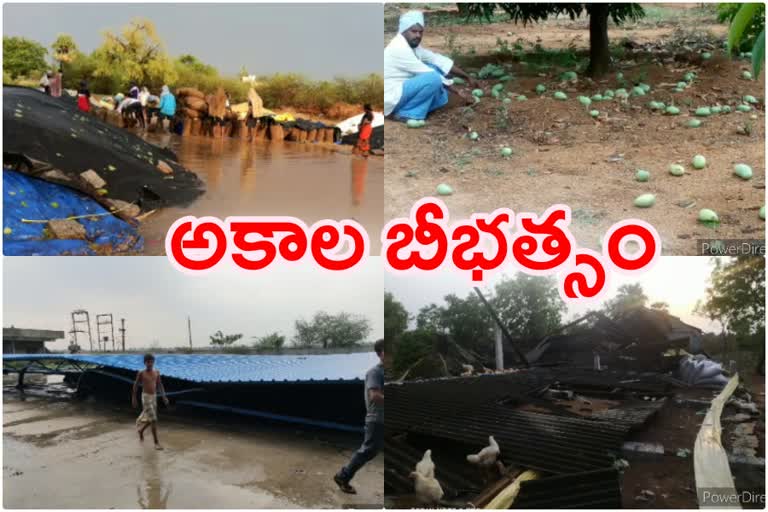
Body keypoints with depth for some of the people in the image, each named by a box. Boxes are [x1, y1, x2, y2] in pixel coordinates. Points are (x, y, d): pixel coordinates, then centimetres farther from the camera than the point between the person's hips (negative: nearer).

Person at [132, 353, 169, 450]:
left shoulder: (156, 373, 4)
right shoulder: (141, 373, -8)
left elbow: (160, 385, 10)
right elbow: (135, 385, 1)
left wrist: (164, 396, 1)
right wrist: (133, 399, 3)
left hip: (154, 397, 6)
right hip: (146, 397, -6)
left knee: (150, 419, 17)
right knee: (153, 419, -13)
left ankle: (141, 430, 48)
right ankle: (156, 443, -8)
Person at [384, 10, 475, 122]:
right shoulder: (399, 48, -20)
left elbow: (437, 59, 12)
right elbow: (430, 76, -20)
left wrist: (466, 77, 11)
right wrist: (458, 92, -15)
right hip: (389, 98, -10)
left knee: (435, 67, 10)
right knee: (433, 78, -25)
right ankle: (405, 114, -13)